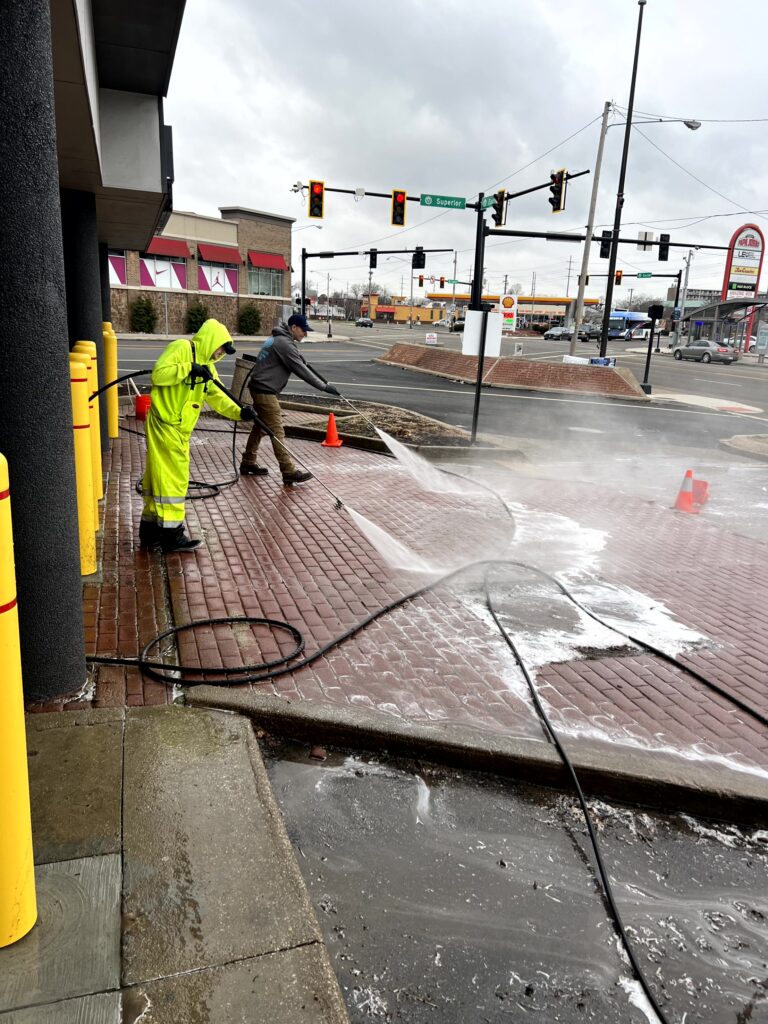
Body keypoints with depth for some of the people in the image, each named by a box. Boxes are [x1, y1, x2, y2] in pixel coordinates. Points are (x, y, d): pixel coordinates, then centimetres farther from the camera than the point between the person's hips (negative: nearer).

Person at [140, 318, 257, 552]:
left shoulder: (207, 365, 17)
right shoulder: (181, 348, -10)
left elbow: (217, 397, 11)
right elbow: (158, 374, -22)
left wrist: (239, 412, -4)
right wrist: (190, 368, -25)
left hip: (180, 430, 9)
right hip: (164, 425, -9)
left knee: (159, 477, 14)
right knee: (173, 478, -7)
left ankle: (150, 530, 23)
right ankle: (172, 534, -1)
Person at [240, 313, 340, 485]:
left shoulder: (281, 339, 15)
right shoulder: (284, 343, -17)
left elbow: (302, 364, 21)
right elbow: (300, 370, -19)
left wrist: (323, 382, 22)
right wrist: (324, 387, -16)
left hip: (260, 388, 10)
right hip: (265, 391, -10)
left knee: (260, 426, 18)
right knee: (277, 431, -10)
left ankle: (248, 463, 27)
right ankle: (289, 472, -9)